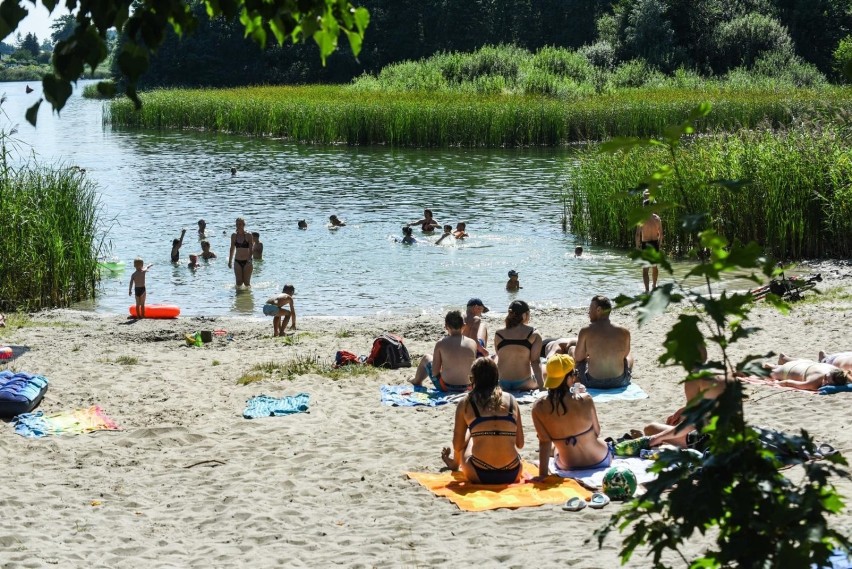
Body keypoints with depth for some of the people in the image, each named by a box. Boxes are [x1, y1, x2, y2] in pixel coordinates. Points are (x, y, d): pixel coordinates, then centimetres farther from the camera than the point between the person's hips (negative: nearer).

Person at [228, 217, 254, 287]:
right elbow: (232, 249, 12)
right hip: (237, 261, 3)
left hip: (247, 261, -3)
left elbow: (250, 249, -10)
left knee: (246, 282, 2)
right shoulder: (234, 235, 4)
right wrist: (230, 261, 13)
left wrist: (249, 259, -22)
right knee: (239, 282, 0)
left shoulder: (248, 235, -6)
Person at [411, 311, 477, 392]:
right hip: (466, 387, 3)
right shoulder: (472, 343, -9)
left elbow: (434, 371, -11)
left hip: (445, 387, -3)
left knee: (426, 358, 24)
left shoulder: (441, 343, -16)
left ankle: (417, 381, 53)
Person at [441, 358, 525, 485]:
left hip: (479, 475, -1)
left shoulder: (466, 403, 3)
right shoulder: (511, 400, 8)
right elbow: (520, 444, 10)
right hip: (512, 475, 2)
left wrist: (454, 462, 32)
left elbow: (458, 445, 9)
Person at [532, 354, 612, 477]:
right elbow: (597, 432, -8)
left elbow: (544, 443, -16)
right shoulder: (585, 400, -24)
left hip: (568, 467, 1)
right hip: (600, 460, -1)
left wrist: (542, 475, -8)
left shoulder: (539, 408, -22)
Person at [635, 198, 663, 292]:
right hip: (655, 244, 5)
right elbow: (661, 234, 5)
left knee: (645, 268, -3)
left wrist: (637, 246, -6)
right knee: (654, 266, 23)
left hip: (645, 244, -5)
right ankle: (654, 285, 37)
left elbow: (638, 234, -14)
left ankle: (647, 289, -11)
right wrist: (659, 244, 18)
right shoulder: (657, 218, 2)